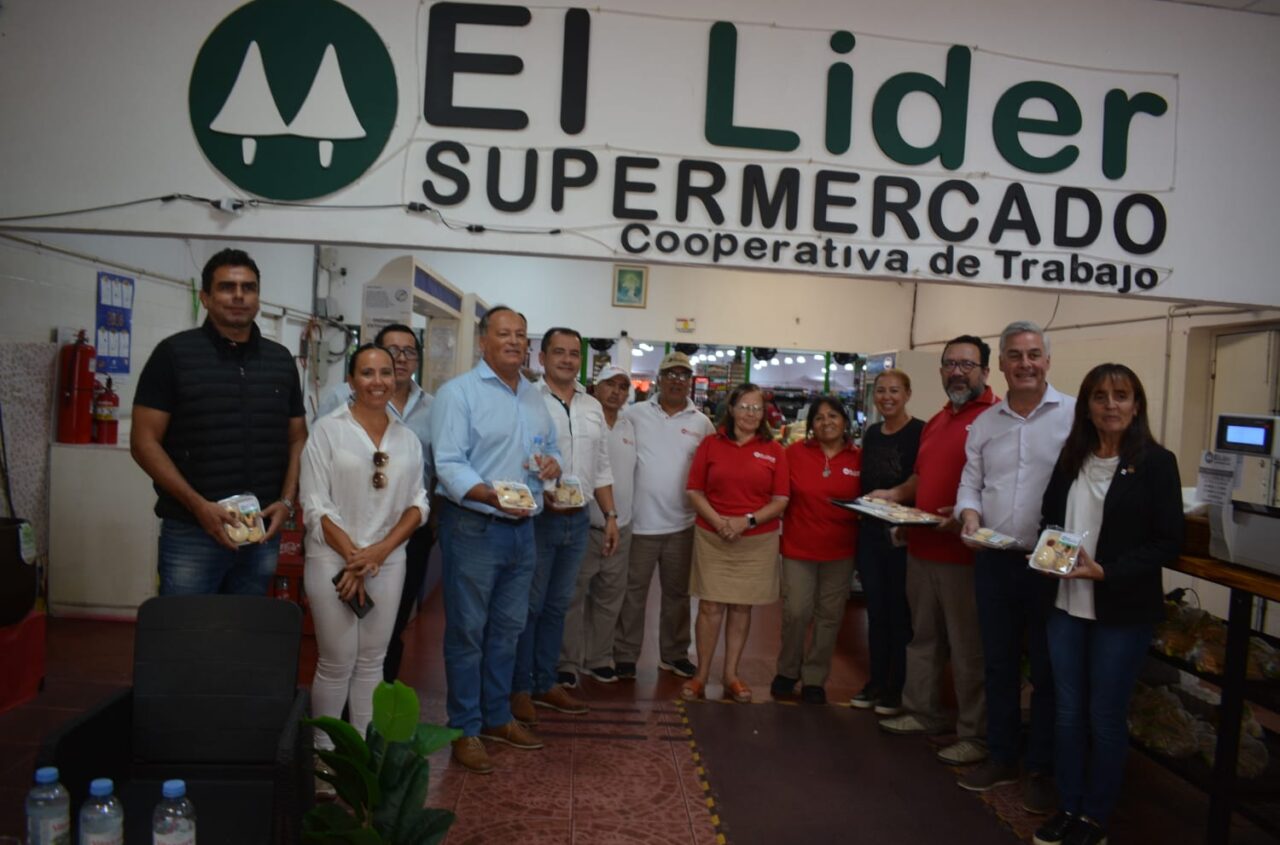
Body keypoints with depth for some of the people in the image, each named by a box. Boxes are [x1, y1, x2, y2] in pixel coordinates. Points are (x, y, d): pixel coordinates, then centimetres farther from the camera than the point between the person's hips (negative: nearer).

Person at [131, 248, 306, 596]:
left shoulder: (281, 359, 9)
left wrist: (287, 501, -2)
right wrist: (197, 504, -15)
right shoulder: (174, 353, -2)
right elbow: (144, 441, -5)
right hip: (191, 533, -4)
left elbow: (297, 438, 13)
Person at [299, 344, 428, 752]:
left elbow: (418, 503, 5)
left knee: (372, 661, 10)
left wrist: (380, 550, -9)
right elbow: (315, 505, -8)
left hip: (389, 562, 3)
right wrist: (353, 557, -11)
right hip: (334, 561, -3)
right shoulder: (328, 430, -4)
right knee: (337, 663, 2)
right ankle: (324, 749, 19)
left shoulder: (408, 438, 7)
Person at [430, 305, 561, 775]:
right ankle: (464, 729, 16)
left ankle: (497, 717, 30)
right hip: (473, 528, -7)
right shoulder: (458, 393, -9)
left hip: (522, 527, 7)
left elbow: (551, 448, 22)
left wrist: (552, 464, -2)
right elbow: (448, 463, -18)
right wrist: (492, 496, -33)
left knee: (507, 629, 16)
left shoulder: (534, 397, 13)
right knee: (467, 631, 3)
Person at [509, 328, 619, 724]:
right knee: (528, 606, 3)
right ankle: (520, 689, 16)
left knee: (557, 606, 15)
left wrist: (610, 515, 13)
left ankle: (546, 683, 27)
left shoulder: (593, 408, 12)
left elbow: (601, 469, 16)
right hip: (538, 517, -6)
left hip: (578, 520, 6)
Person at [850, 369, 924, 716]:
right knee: (876, 611, 12)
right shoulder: (872, 434, 12)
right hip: (871, 531, 6)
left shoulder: (920, 432, -9)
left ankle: (897, 688, 16)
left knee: (899, 612, 4)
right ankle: (876, 682, 24)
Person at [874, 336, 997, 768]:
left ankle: (976, 736, 16)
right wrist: (893, 494, 10)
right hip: (922, 548, 9)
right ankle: (922, 713, 34)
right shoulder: (935, 422, 17)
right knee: (923, 637, 19)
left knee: (968, 648, 3)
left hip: (964, 553, -8)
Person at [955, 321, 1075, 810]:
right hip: (994, 561, 5)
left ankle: (1041, 770, 25)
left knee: (1047, 669, 8)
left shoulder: (1074, 415, -7)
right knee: (998, 664, 16)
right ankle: (1001, 758, 32)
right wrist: (969, 511, -7)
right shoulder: (985, 422, 9)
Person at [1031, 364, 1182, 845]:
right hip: (1066, 605, 4)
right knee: (1067, 711, 12)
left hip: (1122, 611, -4)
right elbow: (1049, 517, 16)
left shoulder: (1156, 463, -7)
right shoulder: (1070, 458, 7)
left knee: (1105, 716, 9)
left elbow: (1169, 544, -9)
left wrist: (1105, 571, -19)